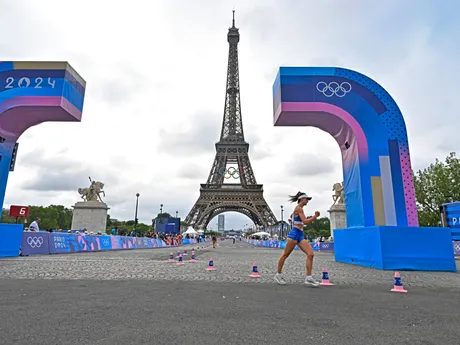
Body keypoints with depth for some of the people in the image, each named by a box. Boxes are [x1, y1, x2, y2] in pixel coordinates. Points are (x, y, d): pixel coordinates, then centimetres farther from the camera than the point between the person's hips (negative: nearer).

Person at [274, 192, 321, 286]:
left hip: (301, 236, 9)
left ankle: (309, 278, -5)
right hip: (295, 234, -9)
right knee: (285, 255, 3)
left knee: (310, 254, -6)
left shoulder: (299, 209, 19)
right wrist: (315, 216, -8)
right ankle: (278, 275, 15)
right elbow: (305, 221, -17)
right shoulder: (299, 208, -9)